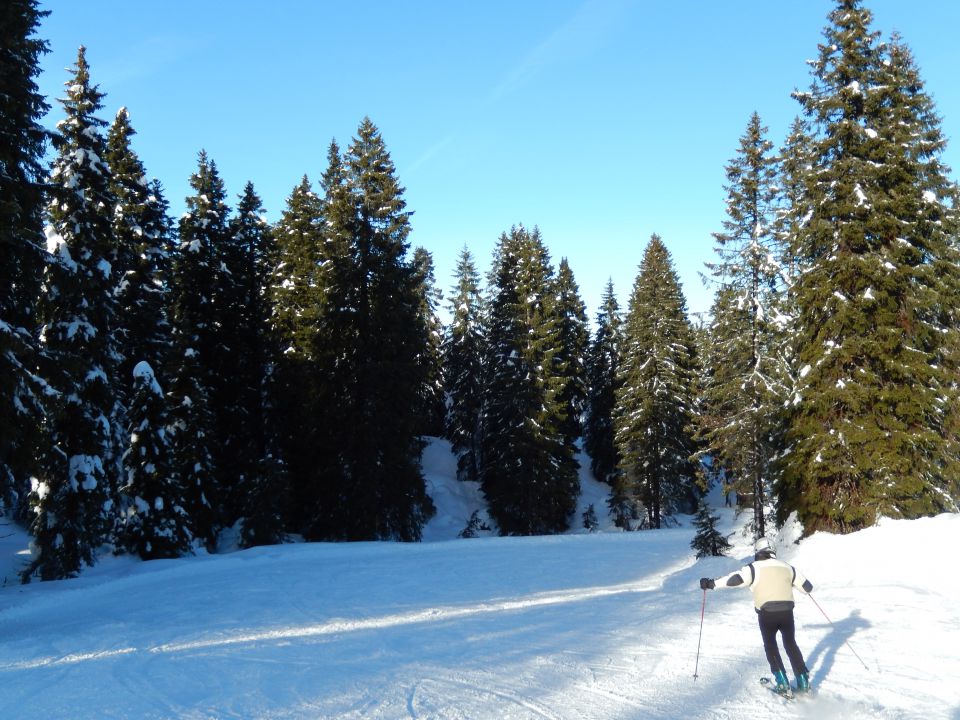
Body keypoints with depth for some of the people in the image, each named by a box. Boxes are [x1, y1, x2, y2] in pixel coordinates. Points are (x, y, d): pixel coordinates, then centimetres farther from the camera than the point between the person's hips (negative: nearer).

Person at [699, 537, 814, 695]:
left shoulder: (754, 568, -2)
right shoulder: (786, 567, 11)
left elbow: (735, 579, -16)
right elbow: (808, 587, 17)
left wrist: (712, 583, -12)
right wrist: (804, 586, 41)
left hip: (767, 613, -3)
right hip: (787, 611, 3)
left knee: (770, 646, 16)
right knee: (790, 643, 22)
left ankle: (783, 683, 8)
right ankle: (803, 682, 20)